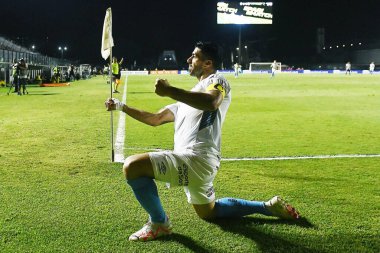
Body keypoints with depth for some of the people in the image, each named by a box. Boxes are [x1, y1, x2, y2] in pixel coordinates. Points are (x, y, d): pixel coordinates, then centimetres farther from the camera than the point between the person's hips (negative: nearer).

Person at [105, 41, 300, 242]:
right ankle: (268, 206, 30)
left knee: (132, 165, -19)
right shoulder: (191, 95, 27)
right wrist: (121, 107, 24)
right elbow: (155, 119, 29)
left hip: (196, 158, -11)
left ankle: (159, 223, -3)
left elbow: (211, 102, -28)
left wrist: (169, 91, -29)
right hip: (192, 162, 11)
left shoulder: (216, 81, 0)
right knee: (208, 212, 25)